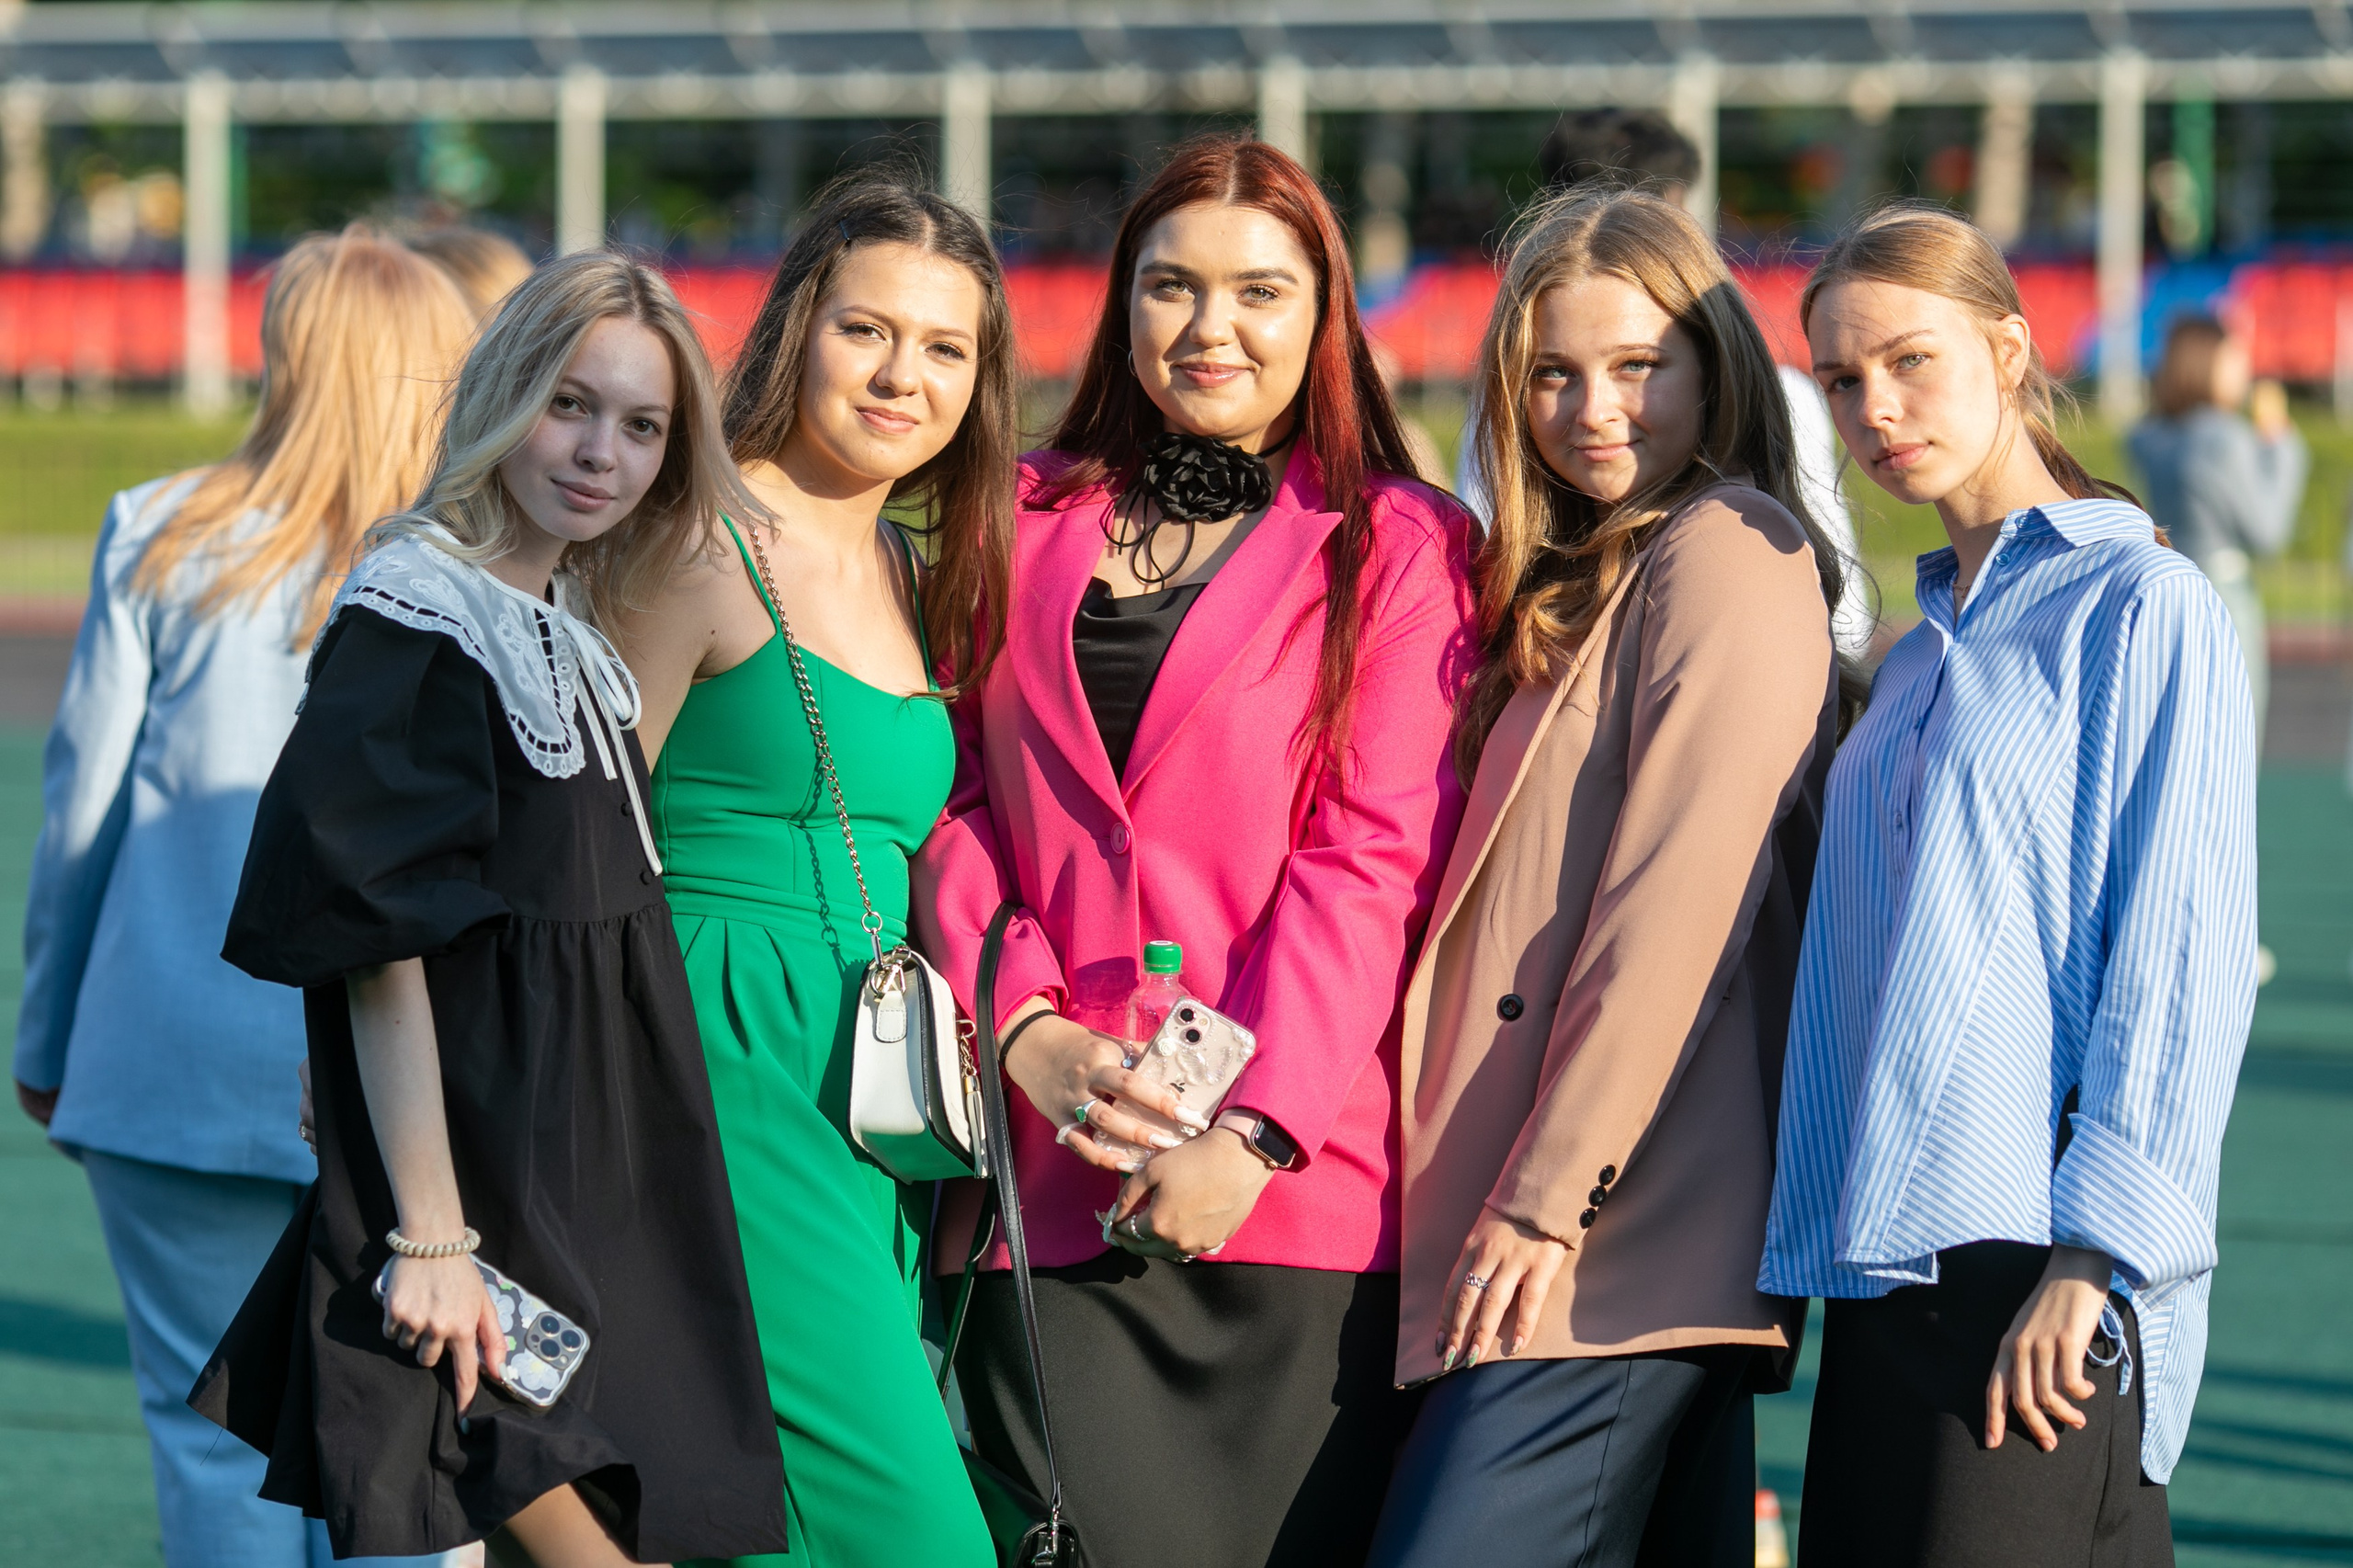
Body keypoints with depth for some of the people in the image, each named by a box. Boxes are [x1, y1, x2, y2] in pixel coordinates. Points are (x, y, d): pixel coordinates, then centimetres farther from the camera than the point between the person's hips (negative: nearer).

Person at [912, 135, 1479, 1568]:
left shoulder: (1400, 549, 6)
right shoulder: (1029, 523, 17)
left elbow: (1372, 858, -3)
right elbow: (957, 804, 12)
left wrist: (1254, 1133, -13)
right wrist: (1027, 1028, -5)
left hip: (1293, 1179, -2)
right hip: (1054, 1182, 2)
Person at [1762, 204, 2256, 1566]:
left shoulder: (2143, 608, -3)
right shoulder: (1921, 657, 21)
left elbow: (2181, 967, -10)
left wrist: (2090, 1253, -18)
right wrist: (1810, 1246, 14)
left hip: (2033, 1261, -8)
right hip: (1887, 1269, 8)